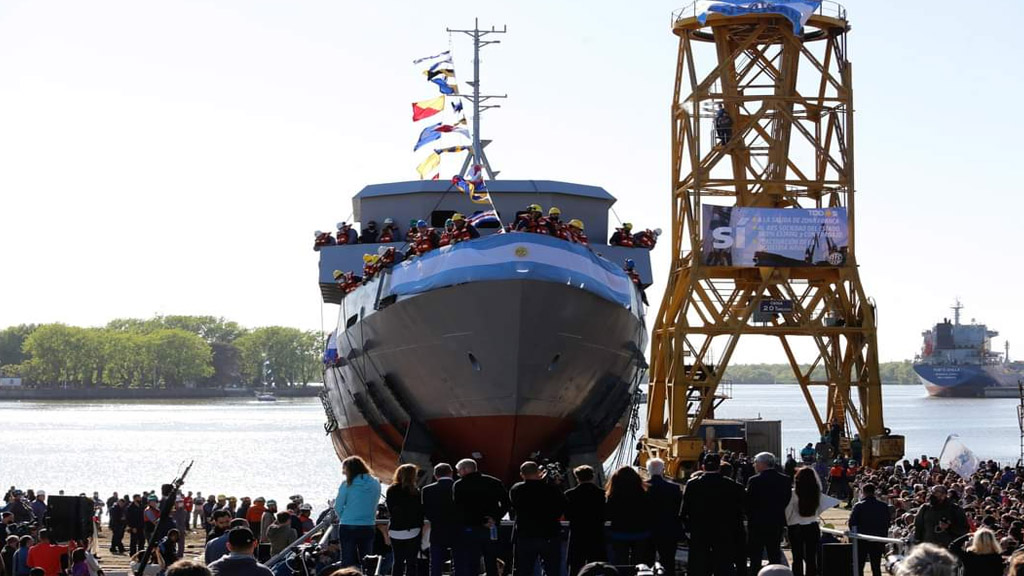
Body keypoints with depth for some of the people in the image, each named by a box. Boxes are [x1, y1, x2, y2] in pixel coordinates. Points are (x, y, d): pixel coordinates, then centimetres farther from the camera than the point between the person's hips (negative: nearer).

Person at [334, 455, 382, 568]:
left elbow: (338, 508, -4)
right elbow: (374, 505, 9)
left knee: (348, 562, 4)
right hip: (368, 527, 3)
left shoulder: (347, 485, -9)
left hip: (348, 528, -3)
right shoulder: (375, 484, 1)